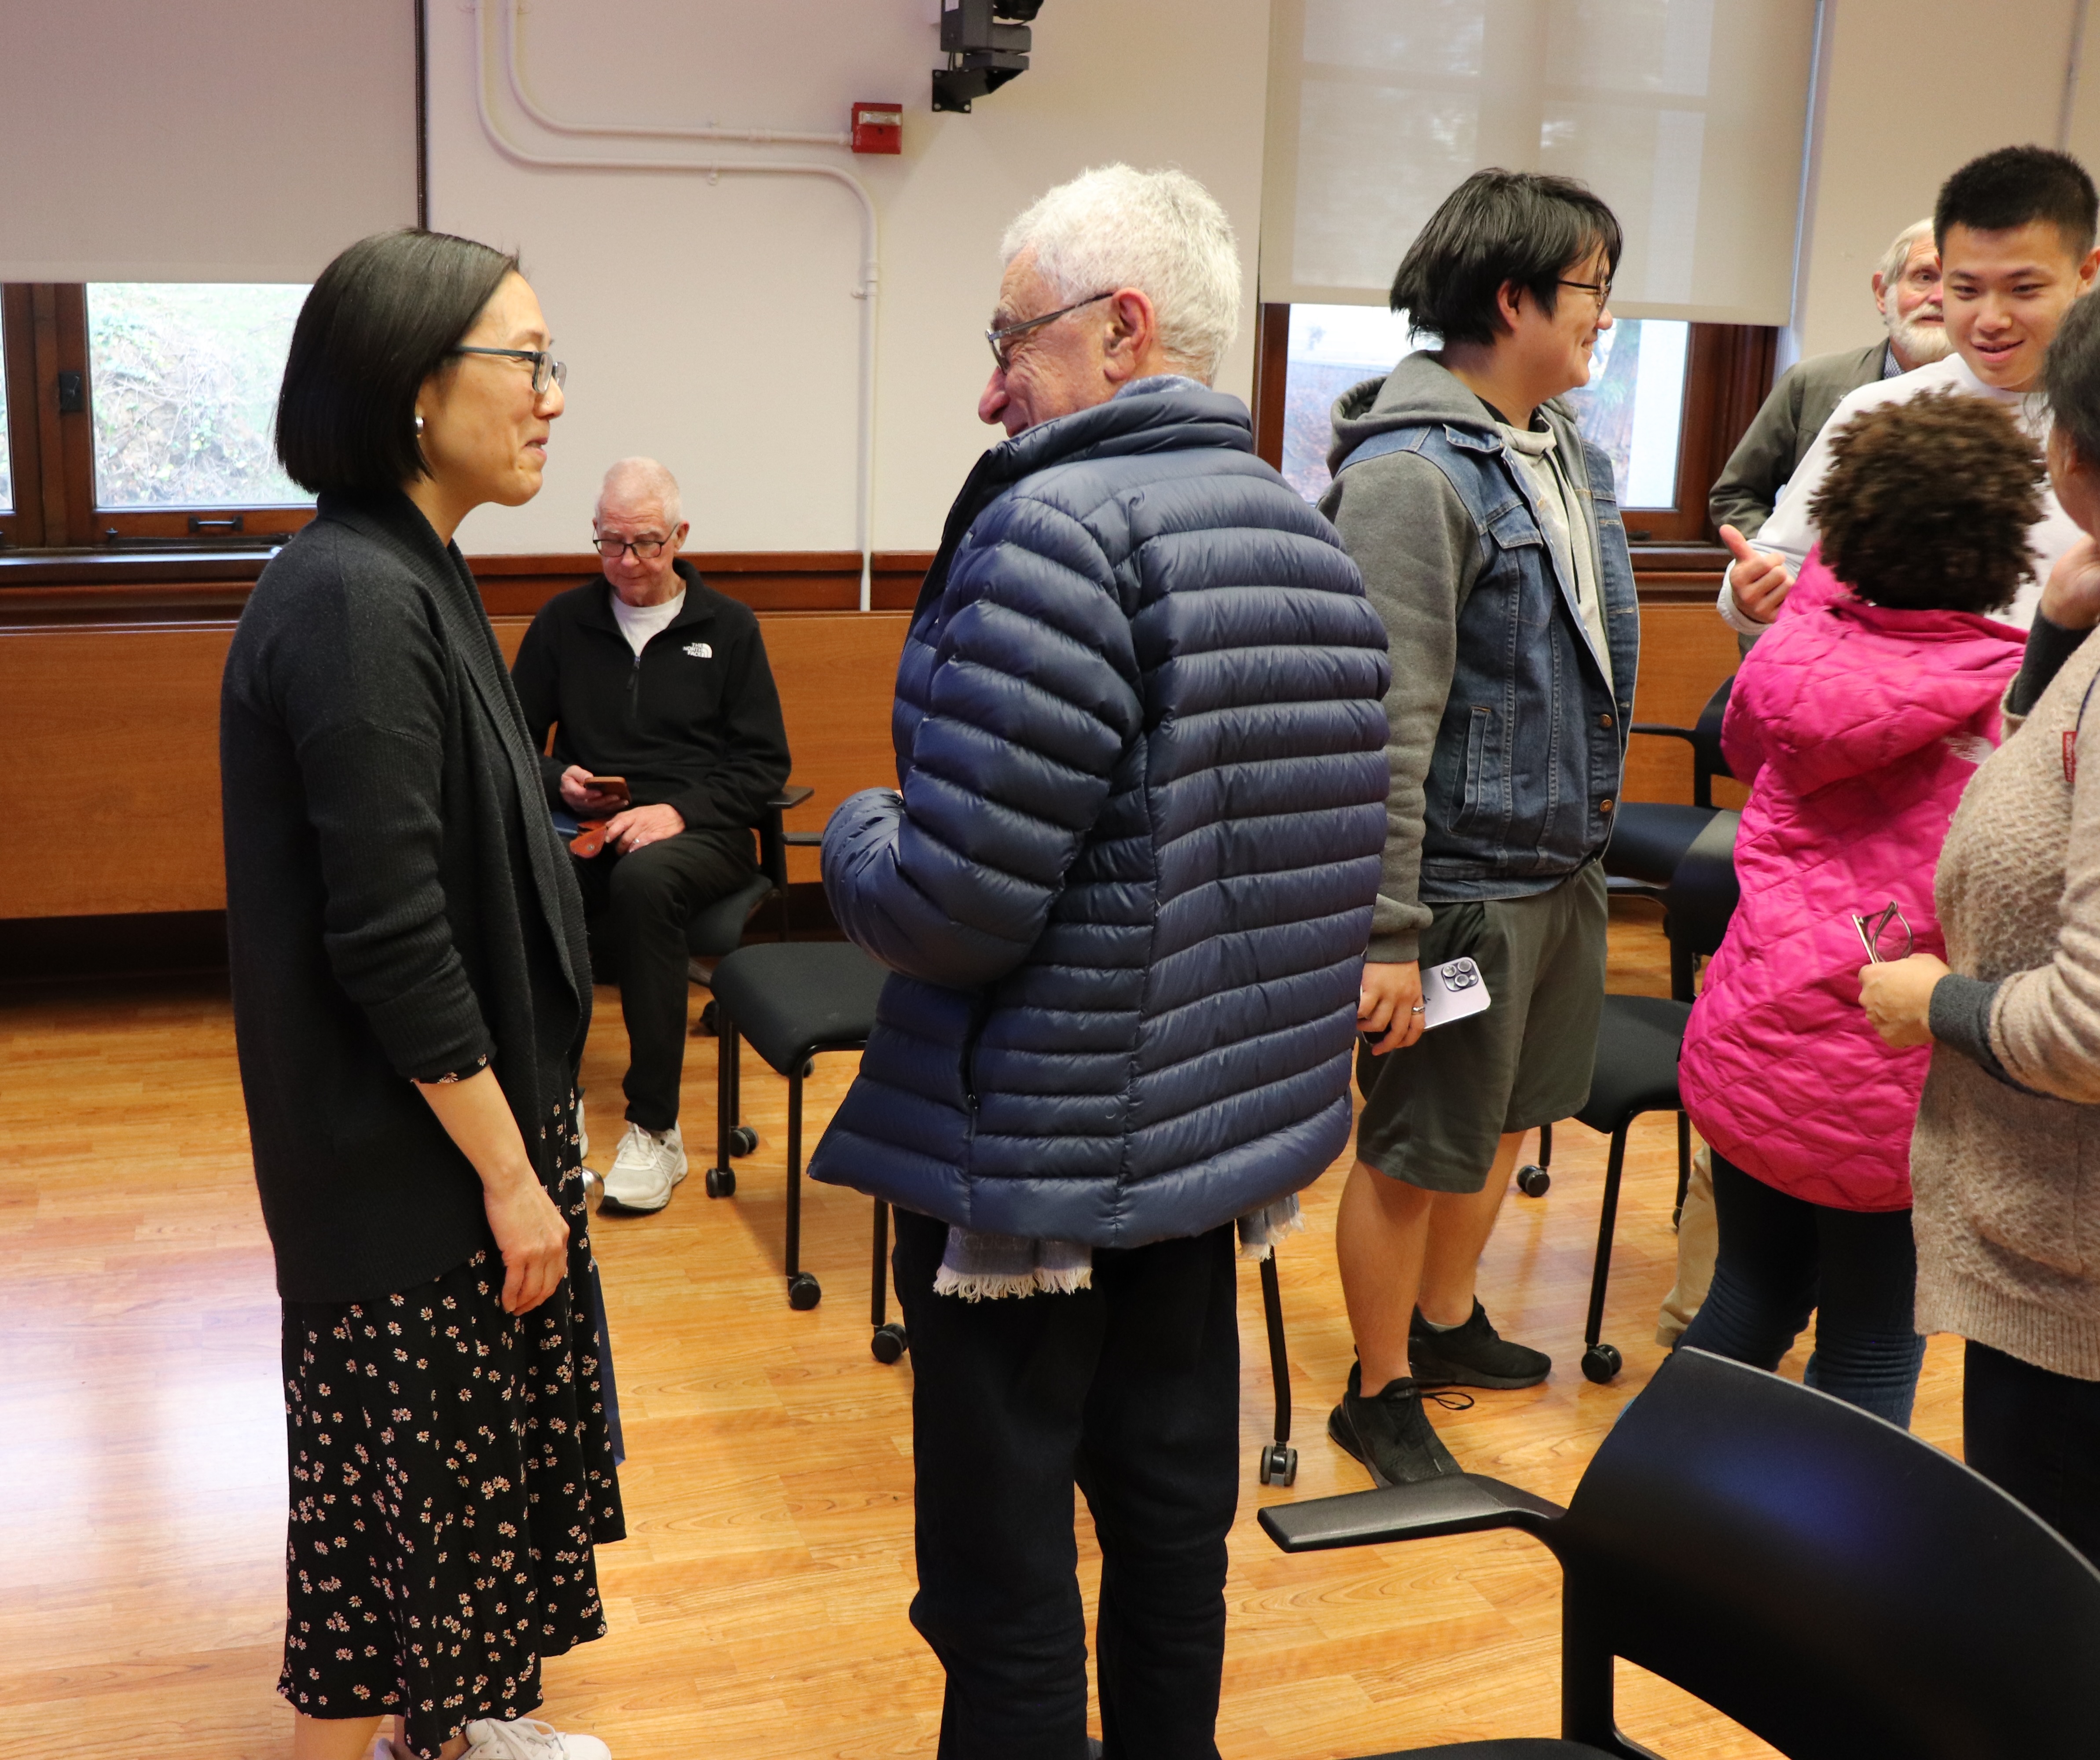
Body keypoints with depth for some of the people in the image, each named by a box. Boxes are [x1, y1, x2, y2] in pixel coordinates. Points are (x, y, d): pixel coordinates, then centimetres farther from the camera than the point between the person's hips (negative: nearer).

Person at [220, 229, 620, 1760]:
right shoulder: (355, 602, -23)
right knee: (398, 1466, 6)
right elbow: (387, 937, -25)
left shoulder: (409, 576, 7)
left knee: (482, 1444, 21)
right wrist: (510, 1169, -18)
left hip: (477, 1107, 9)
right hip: (407, 1154, -9)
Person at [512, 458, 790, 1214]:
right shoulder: (563, 621, 16)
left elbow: (765, 762, 6)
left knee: (644, 879, -39)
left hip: (698, 833, -2)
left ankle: (655, 1128, -30)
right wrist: (560, 781, -3)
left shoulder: (727, 626, 11)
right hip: (589, 830, 2)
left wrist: (679, 810, -9)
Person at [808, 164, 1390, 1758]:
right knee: (1176, 1516, 21)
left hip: (1036, 1156, -8)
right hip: (1234, 1128, 9)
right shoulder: (1314, 541, 8)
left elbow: (953, 906, -24)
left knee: (1003, 1576, 7)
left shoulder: (1061, 533, -20)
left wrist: (857, 835, -3)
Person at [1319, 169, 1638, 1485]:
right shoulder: (1409, 474, -20)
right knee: (1419, 1152, 7)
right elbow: (1386, 724, -23)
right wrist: (1388, 933, -24)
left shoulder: (1568, 449, 8)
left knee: (1508, 1121, 23)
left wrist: (1589, 836, 19)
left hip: (1565, 867, 9)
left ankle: (1447, 1324, 44)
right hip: (1463, 882, -9)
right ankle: (1379, 1398, 26)